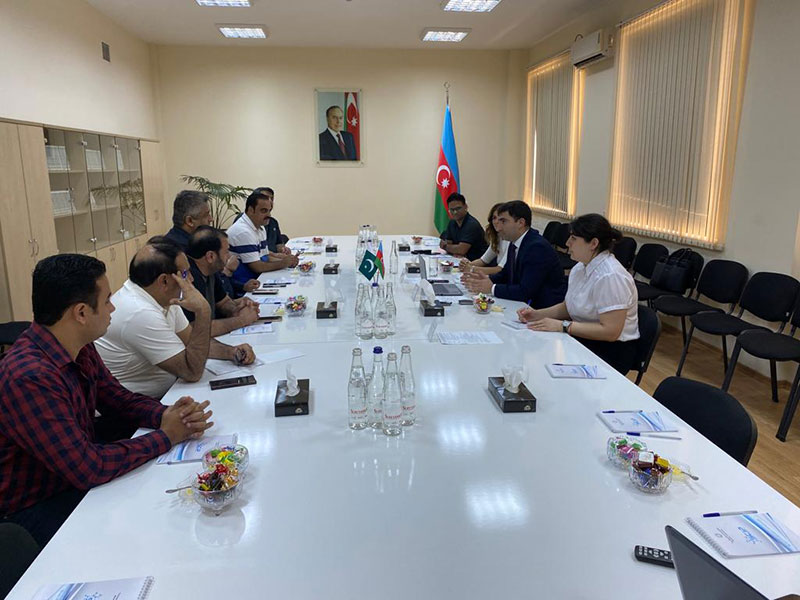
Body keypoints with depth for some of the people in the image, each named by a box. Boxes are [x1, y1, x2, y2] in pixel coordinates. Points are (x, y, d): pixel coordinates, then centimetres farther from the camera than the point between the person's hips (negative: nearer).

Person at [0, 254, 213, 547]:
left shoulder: (81, 349, -4)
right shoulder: (29, 377, -32)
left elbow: (118, 399, 7)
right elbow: (86, 468, -32)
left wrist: (167, 415, -13)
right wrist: (165, 436, -21)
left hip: (81, 475, 8)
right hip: (40, 508, -8)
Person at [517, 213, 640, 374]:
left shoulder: (610, 276, -22)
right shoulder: (580, 268, 5)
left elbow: (610, 331, -24)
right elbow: (567, 307, 17)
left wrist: (562, 326, -23)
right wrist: (538, 314, -1)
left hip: (612, 351, -8)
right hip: (584, 339, 8)